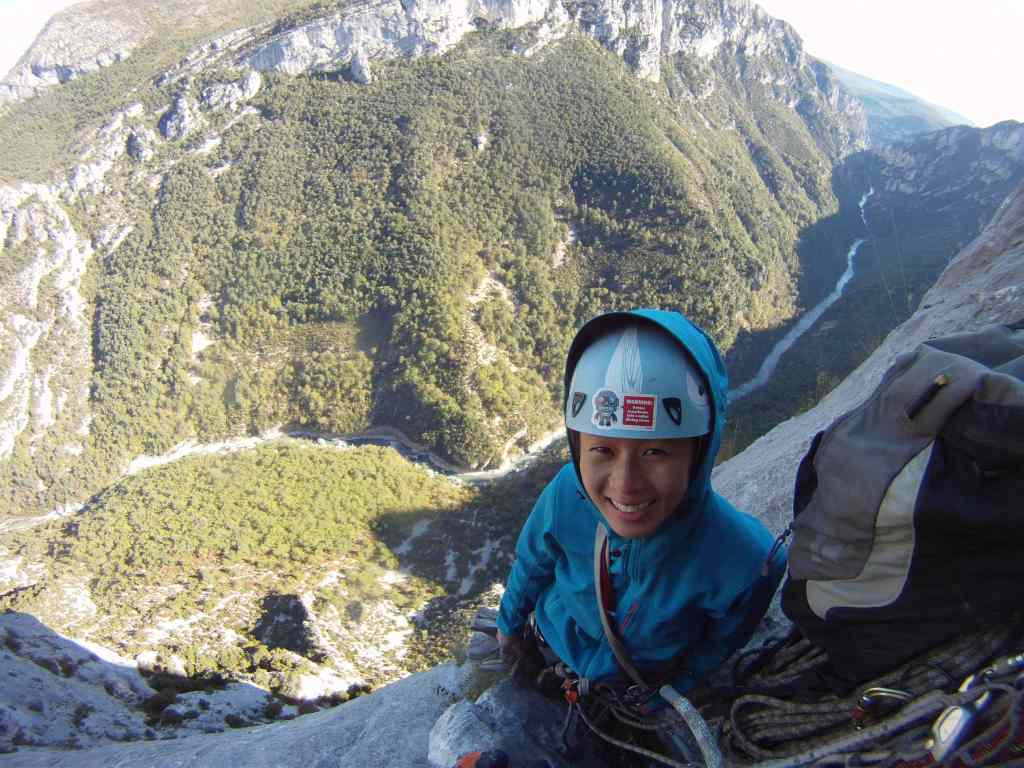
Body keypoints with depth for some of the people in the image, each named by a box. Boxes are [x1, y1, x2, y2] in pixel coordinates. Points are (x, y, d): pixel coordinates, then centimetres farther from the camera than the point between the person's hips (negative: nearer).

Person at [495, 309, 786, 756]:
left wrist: (676, 687, -1)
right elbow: (532, 560, -13)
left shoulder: (747, 561, -41)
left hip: (642, 682, 0)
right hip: (553, 646, 1)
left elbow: (722, 639, -16)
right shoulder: (566, 494, -38)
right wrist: (511, 621, 4)